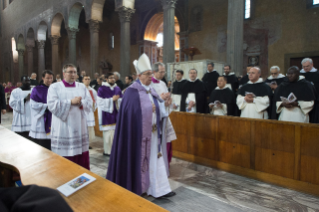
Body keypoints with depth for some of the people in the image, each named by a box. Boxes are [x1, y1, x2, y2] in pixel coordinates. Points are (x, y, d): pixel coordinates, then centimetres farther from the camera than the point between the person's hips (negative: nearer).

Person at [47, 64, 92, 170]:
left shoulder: (82, 87, 12)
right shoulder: (54, 87, 1)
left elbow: (89, 102, 3)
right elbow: (52, 105, -12)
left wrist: (80, 102, -17)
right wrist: (71, 102, -17)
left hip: (79, 128, 3)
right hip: (63, 129, -3)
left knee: (82, 157, 8)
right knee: (64, 158, 4)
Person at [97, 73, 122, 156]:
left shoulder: (118, 89, 10)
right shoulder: (102, 89, -4)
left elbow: (121, 101, 10)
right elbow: (100, 102, -11)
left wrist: (117, 100, -13)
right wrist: (112, 99, -17)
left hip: (116, 114, 5)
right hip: (107, 115, -4)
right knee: (108, 133, -3)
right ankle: (107, 151, 11)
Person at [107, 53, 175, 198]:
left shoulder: (152, 91, 11)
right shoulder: (132, 91, -12)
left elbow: (158, 109, 13)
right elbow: (133, 112, -21)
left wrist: (162, 102, -7)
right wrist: (151, 108, -15)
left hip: (153, 131, 7)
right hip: (139, 132, -7)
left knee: (155, 158, 9)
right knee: (138, 158, 7)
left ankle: (159, 189, 18)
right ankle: (135, 187, 27)